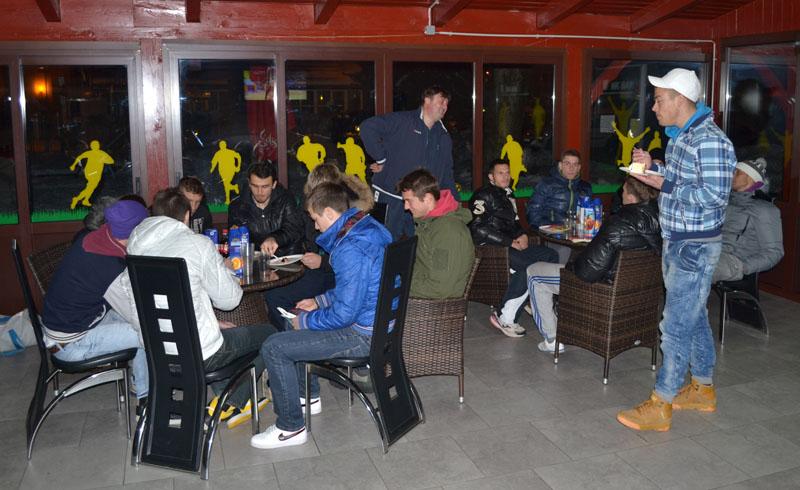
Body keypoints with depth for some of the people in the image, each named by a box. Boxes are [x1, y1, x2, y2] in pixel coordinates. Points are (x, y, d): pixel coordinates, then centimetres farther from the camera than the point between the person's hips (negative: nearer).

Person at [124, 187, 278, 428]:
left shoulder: (135, 245, 4)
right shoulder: (198, 244, -14)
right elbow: (229, 299, -8)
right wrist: (228, 272, 15)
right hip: (199, 356, -7)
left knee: (222, 331, 35)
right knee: (269, 334, 15)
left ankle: (228, 401, 30)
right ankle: (231, 403, 20)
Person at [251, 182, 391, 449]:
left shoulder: (351, 249, -27)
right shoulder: (367, 227, 6)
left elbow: (345, 313, -26)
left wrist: (306, 320, -9)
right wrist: (319, 301, 13)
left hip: (362, 335, -11)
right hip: (377, 320, 11)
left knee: (274, 347, -10)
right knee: (298, 321, 28)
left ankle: (290, 427, 4)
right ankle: (308, 396, 38)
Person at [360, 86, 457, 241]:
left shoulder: (444, 137, 16)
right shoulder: (402, 121, -5)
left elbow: (447, 174, 20)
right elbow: (368, 127, -14)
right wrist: (381, 159, -14)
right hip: (391, 200, -5)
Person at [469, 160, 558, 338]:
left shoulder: (508, 195, 23)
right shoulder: (483, 195, -5)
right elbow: (478, 230, -16)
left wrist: (522, 235, 6)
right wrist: (510, 242, -16)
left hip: (510, 246, 9)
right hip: (489, 248, -8)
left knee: (551, 255, -7)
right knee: (529, 264, -31)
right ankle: (504, 318, -24)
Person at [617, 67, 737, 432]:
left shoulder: (710, 141, -20)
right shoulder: (678, 136, 11)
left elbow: (715, 197, -24)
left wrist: (663, 184, -23)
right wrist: (652, 167, 5)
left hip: (695, 247, -10)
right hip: (676, 242, 10)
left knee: (676, 325, -5)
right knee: (694, 317, 19)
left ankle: (659, 407, 2)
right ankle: (702, 389, 33)